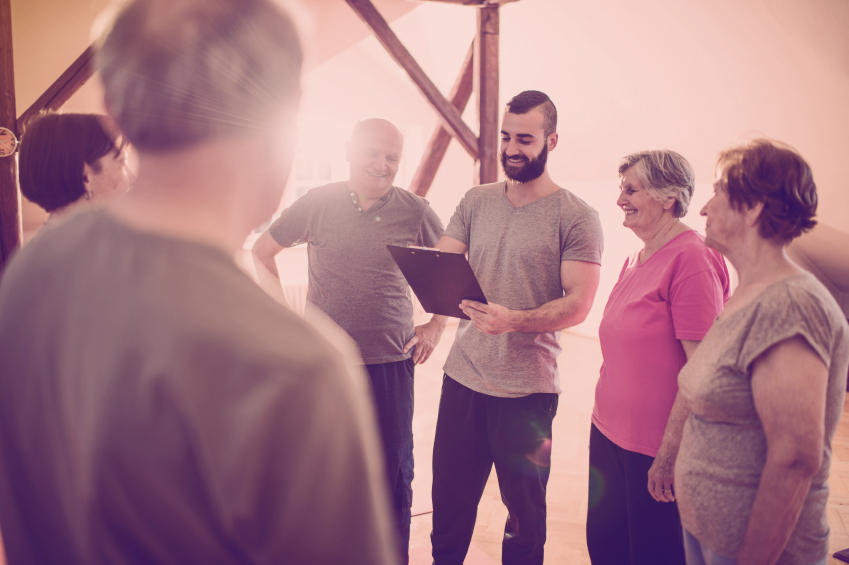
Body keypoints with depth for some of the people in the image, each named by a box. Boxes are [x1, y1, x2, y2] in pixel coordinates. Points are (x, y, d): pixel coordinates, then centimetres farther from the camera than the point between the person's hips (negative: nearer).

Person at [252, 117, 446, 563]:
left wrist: (436, 326, 3)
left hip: (391, 363, 0)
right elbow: (262, 250, 9)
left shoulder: (415, 213, -2)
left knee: (393, 472, 9)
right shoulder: (318, 203, -2)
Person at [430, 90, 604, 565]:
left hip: (528, 388, -4)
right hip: (463, 376, 4)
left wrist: (513, 320, -28)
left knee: (524, 508, 12)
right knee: (449, 500, 15)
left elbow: (578, 304, -13)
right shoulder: (476, 201, 9)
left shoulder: (577, 217, -6)